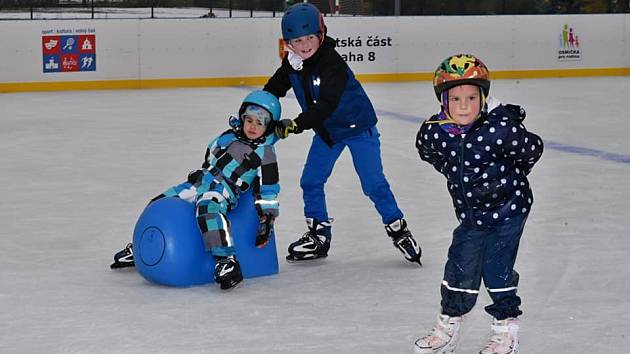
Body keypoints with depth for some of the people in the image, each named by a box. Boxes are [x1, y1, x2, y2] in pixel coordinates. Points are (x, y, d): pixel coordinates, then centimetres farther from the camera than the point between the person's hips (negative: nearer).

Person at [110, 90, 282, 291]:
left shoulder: (265, 154, -4)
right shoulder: (229, 137, 13)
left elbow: (268, 190, -5)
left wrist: (267, 220, -8)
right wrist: (198, 175, 29)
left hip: (226, 191, -7)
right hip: (204, 182, 7)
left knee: (208, 206, -41)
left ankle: (226, 260, -47)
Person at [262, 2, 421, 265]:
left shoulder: (332, 63, -30)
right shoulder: (291, 65, -7)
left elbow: (325, 105, -38)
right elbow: (274, 89, 9)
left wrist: (297, 125, -43)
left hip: (357, 125, -7)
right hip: (326, 130, 7)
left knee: (373, 183, -8)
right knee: (310, 181, 6)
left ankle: (398, 230, 7)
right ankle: (319, 235, 19)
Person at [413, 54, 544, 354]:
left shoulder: (500, 129, -27)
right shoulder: (433, 133, -14)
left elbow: (533, 149, -12)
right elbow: (429, 154, 10)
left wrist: (505, 176, 2)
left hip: (508, 208, -4)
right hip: (471, 214, 4)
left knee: (496, 269, -2)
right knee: (460, 268, 10)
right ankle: (448, 328, 26)